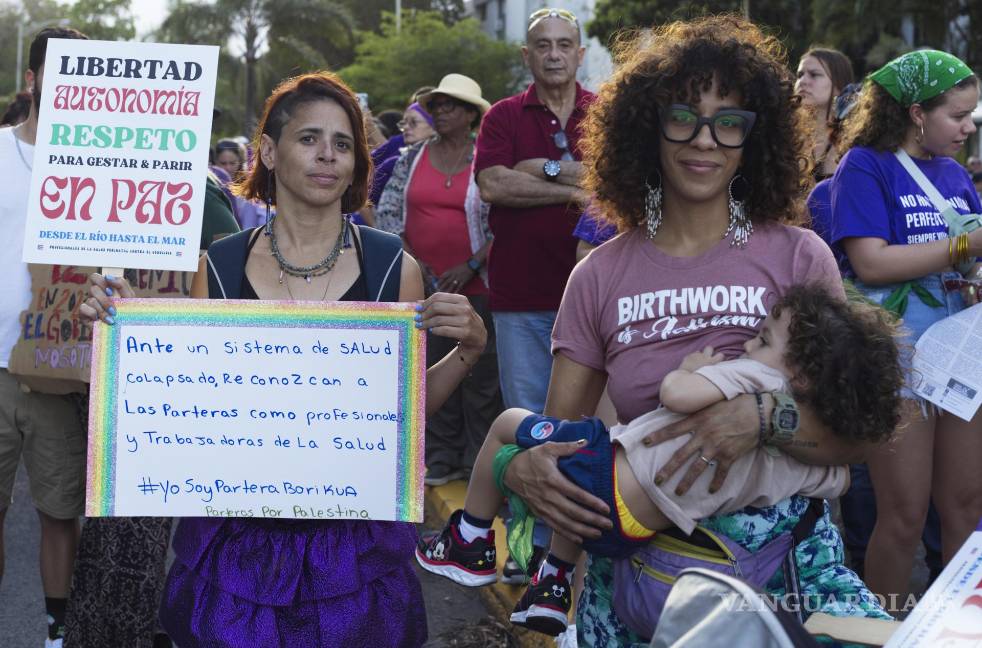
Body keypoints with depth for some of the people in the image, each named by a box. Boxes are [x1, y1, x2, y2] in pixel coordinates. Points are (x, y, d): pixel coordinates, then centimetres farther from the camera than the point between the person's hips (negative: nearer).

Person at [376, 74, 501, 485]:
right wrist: (408, 257, -3)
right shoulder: (413, 158, 8)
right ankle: (443, 459, 17)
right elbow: (387, 211, 9)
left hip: (475, 287, -3)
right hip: (423, 284, 4)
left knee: (480, 375, -1)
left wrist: (471, 266, -13)